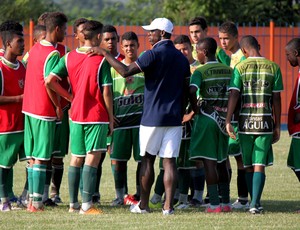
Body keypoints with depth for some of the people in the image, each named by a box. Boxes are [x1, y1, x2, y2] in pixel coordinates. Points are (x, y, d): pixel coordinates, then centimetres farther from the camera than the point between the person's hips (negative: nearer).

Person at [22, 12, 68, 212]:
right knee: (41, 158, -5)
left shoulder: (35, 49, 10)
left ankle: (32, 199, 14)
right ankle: (36, 201, -6)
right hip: (45, 111, -8)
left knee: (33, 157, 12)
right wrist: (58, 107, -9)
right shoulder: (53, 54, -15)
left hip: (29, 108, 8)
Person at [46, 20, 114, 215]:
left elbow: (50, 81, -3)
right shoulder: (101, 61, -10)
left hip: (76, 114, 5)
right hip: (97, 116, -5)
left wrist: (70, 97, 7)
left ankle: (73, 203, 15)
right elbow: (106, 92, -11)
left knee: (76, 158, 12)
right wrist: (111, 118, -2)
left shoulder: (69, 58, 4)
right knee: (93, 158, -6)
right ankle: (87, 204, -11)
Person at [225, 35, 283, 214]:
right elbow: (277, 99, 3)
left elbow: (233, 95, -8)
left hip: (245, 121, 0)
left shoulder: (240, 68, 0)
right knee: (260, 165, -1)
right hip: (265, 121, 0)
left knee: (249, 166, 12)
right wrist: (277, 126, 9)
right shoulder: (273, 68, 3)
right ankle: (255, 203, -11)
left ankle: (255, 202, 17)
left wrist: (228, 121, -8)